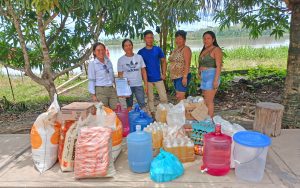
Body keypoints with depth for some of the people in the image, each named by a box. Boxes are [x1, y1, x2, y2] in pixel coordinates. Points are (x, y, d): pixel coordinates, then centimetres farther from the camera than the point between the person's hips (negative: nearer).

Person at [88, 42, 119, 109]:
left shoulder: (109, 62, 9)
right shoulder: (92, 64, -4)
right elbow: (91, 80, -5)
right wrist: (93, 95, -9)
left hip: (111, 89, 5)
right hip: (100, 91, -5)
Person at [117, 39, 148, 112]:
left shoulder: (139, 57, 5)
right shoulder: (121, 60, 1)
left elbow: (143, 71, 6)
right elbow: (120, 74, 3)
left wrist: (146, 84, 1)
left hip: (139, 85, 1)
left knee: (142, 105, 0)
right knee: (129, 106, 9)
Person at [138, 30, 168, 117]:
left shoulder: (158, 49, 3)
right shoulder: (141, 52, 0)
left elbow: (163, 61, 8)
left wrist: (164, 74, 0)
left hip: (158, 78, 1)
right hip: (148, 79, 0)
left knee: (164, 97, 2)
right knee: (150, 98, 9)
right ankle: (153, 113, 21)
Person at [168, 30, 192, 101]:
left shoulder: (186, 49, -9)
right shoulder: (176, 49, 16)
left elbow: (187, 64, -17)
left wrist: (185, 77, -23)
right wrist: (172, 76, 16)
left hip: (182, 76, -8)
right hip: (175, 77, 8)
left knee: (180, 97, -11)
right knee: (178, 96, 11)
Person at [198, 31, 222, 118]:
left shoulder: (216, 49, -7)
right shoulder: (204, 50, 17)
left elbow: (218, 66, -14)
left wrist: (216, 80, -21)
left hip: (211, 77, -8)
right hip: (204, 78, 8)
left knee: (209, 101, -8)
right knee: (205, 100, 11)